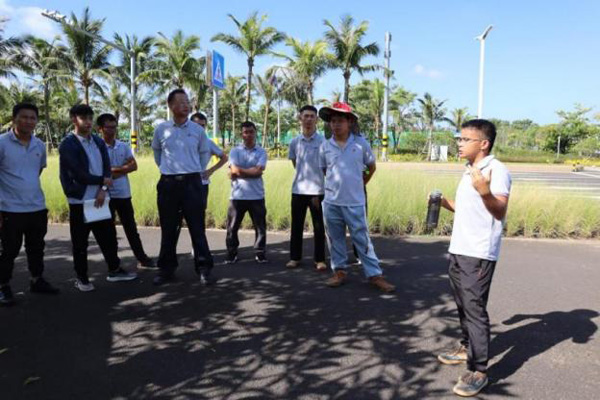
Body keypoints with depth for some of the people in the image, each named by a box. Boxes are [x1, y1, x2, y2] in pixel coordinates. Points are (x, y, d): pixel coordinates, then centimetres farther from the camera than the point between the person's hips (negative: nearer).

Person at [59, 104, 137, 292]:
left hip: (99, 198, 5)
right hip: (79, 200, -5)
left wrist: (103, 190, -10)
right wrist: (102, 181, -7)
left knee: (108, 236, 10)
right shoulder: (67, 144, -9)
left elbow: (107, 167, 5)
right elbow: (78, 173, -16)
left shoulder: (98, 141, 11)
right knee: (80, 242, 5)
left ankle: (114, 270, 23)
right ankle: (82, 278, 17)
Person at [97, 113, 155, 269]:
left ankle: (142, 259, 20)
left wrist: (114, 170, -11)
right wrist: (122, 168, -11)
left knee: (131, 228, 12)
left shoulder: (123, 146, 7)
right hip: (107, 195, -4)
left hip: (124, 194, 4)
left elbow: (134, 165, 0)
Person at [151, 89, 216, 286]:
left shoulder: (198, 130, 2)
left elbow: (205, 153, 16)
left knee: (197, 227, 0)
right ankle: (166, 269, 19)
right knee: (168, 229, 8)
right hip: (168, 184, 1)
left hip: (192, 182, -1)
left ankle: (204, 268, 7)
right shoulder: (161, 129, 3)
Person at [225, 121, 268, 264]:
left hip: (256, 196, 0)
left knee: (260, 226, 5)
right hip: (237, 195, 0)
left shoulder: (261, 152, 5)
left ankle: (260, 253, 18)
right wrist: (251, 171, -6)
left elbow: (258, 171, -10)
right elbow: (235, 170, -10)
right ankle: (231, 253, 20)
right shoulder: (235, 151, 4)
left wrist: (240, 172, -8)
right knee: (232, 227, 6)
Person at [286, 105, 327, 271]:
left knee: (319, 227, 4)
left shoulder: (323, 141, -4)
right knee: (296, 226, 9)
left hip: (318, 190, -2)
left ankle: (320, 259, 14)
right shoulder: (294, 142, 5)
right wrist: (304, 175, 12)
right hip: (298, 190, 3)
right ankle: (295, 257, 21)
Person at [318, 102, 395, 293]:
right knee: (335, 238, 12)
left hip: (355, 202, -2)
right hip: (331, 202, 2)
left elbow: (371, 166, 10)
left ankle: (375, 275, 10)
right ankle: (339, 271, 26)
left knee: (362, 239, 2)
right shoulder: (325, 146, 0)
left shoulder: (361, 143, -4)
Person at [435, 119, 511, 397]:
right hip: (459, 250, 9)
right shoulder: (469, 170, 16)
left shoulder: (496, 169, -13)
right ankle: (467, 348, 37)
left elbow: (500, 212, -22)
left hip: (479, 254, -9)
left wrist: (485, 191, -38)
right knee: (463, 305, 20)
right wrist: (445, 203, 13)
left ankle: (478, 371, 2)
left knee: (475, 309, -7)